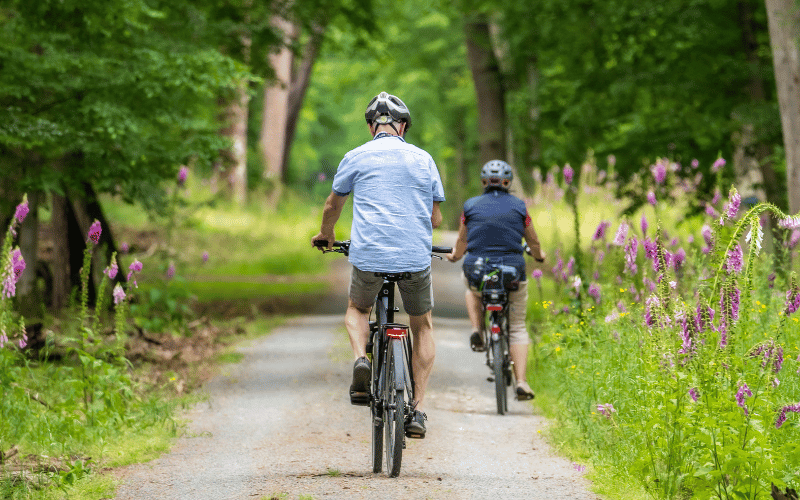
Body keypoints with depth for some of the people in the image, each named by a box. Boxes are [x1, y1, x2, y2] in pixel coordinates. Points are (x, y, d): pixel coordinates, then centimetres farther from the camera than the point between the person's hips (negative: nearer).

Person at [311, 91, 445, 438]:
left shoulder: (356, 158, 6)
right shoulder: (423, 159, 10)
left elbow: (332, 207, 19)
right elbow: (436, 218, 15)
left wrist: (326, 235, 40)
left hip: (369, 256, -1)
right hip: (416, 257, 1)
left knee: (357, 310, 28)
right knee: (422, 328, 21)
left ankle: (361, 359, -3)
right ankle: (418, 410, 11)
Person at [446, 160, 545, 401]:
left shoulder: (471, 206, 3)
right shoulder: (519, 206, 3)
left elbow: (462, 244, 14)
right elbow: (533, 242, 14)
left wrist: (454, 255, 37)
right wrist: (538, 255, 37)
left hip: (477, 270, 1)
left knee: (472, 291, 38)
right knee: (517, 328, 12)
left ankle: (476, 331, 14)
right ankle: (521, 382, -3)